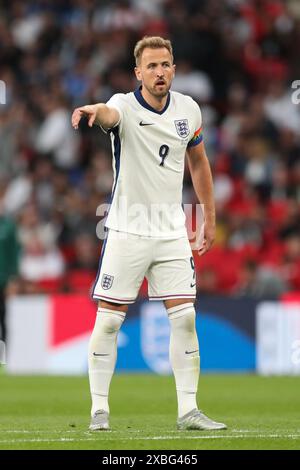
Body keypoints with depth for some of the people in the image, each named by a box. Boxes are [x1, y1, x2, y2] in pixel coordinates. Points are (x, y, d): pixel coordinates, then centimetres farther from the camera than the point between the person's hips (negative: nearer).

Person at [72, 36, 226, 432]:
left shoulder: (188, 109, 2)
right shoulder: (126, 106, -14)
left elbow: (198, 162, 18)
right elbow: (109, 114, -40)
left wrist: (210, 216, 19)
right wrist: (94, 110, -65)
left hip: (172, 232, 4)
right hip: (127, 231, -4)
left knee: (184, 318, -1)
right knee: (109, 320, -2)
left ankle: (188, 410, 5)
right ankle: (100, 409, 7)